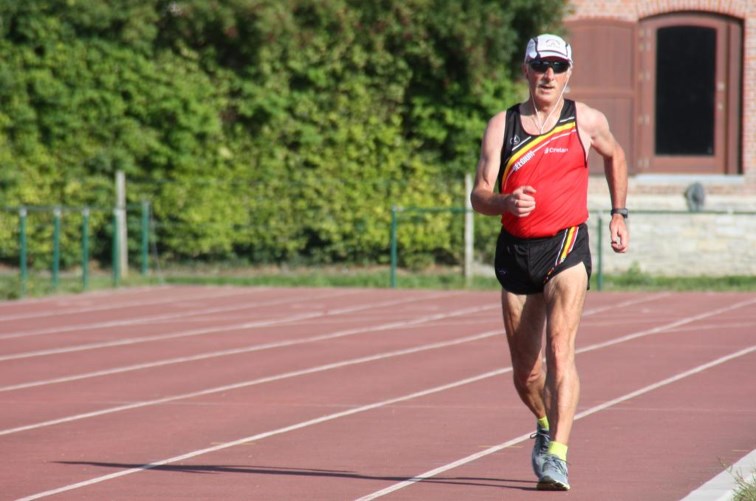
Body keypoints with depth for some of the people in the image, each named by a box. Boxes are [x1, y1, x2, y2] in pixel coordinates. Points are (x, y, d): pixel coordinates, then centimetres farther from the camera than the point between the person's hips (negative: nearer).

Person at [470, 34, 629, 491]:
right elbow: (479, 195, -4)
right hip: (516, 250, 2)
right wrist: (507, 203, -25)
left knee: (560, 348, -22)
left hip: (566, 247, -2)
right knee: (525, 373, 10)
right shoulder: (502, 126, 2)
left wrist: (619, 215, 20)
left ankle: (557, 455, -28)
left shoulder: (586, 121, 2)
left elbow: (615, 156, 24)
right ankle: (546, 425, 42)